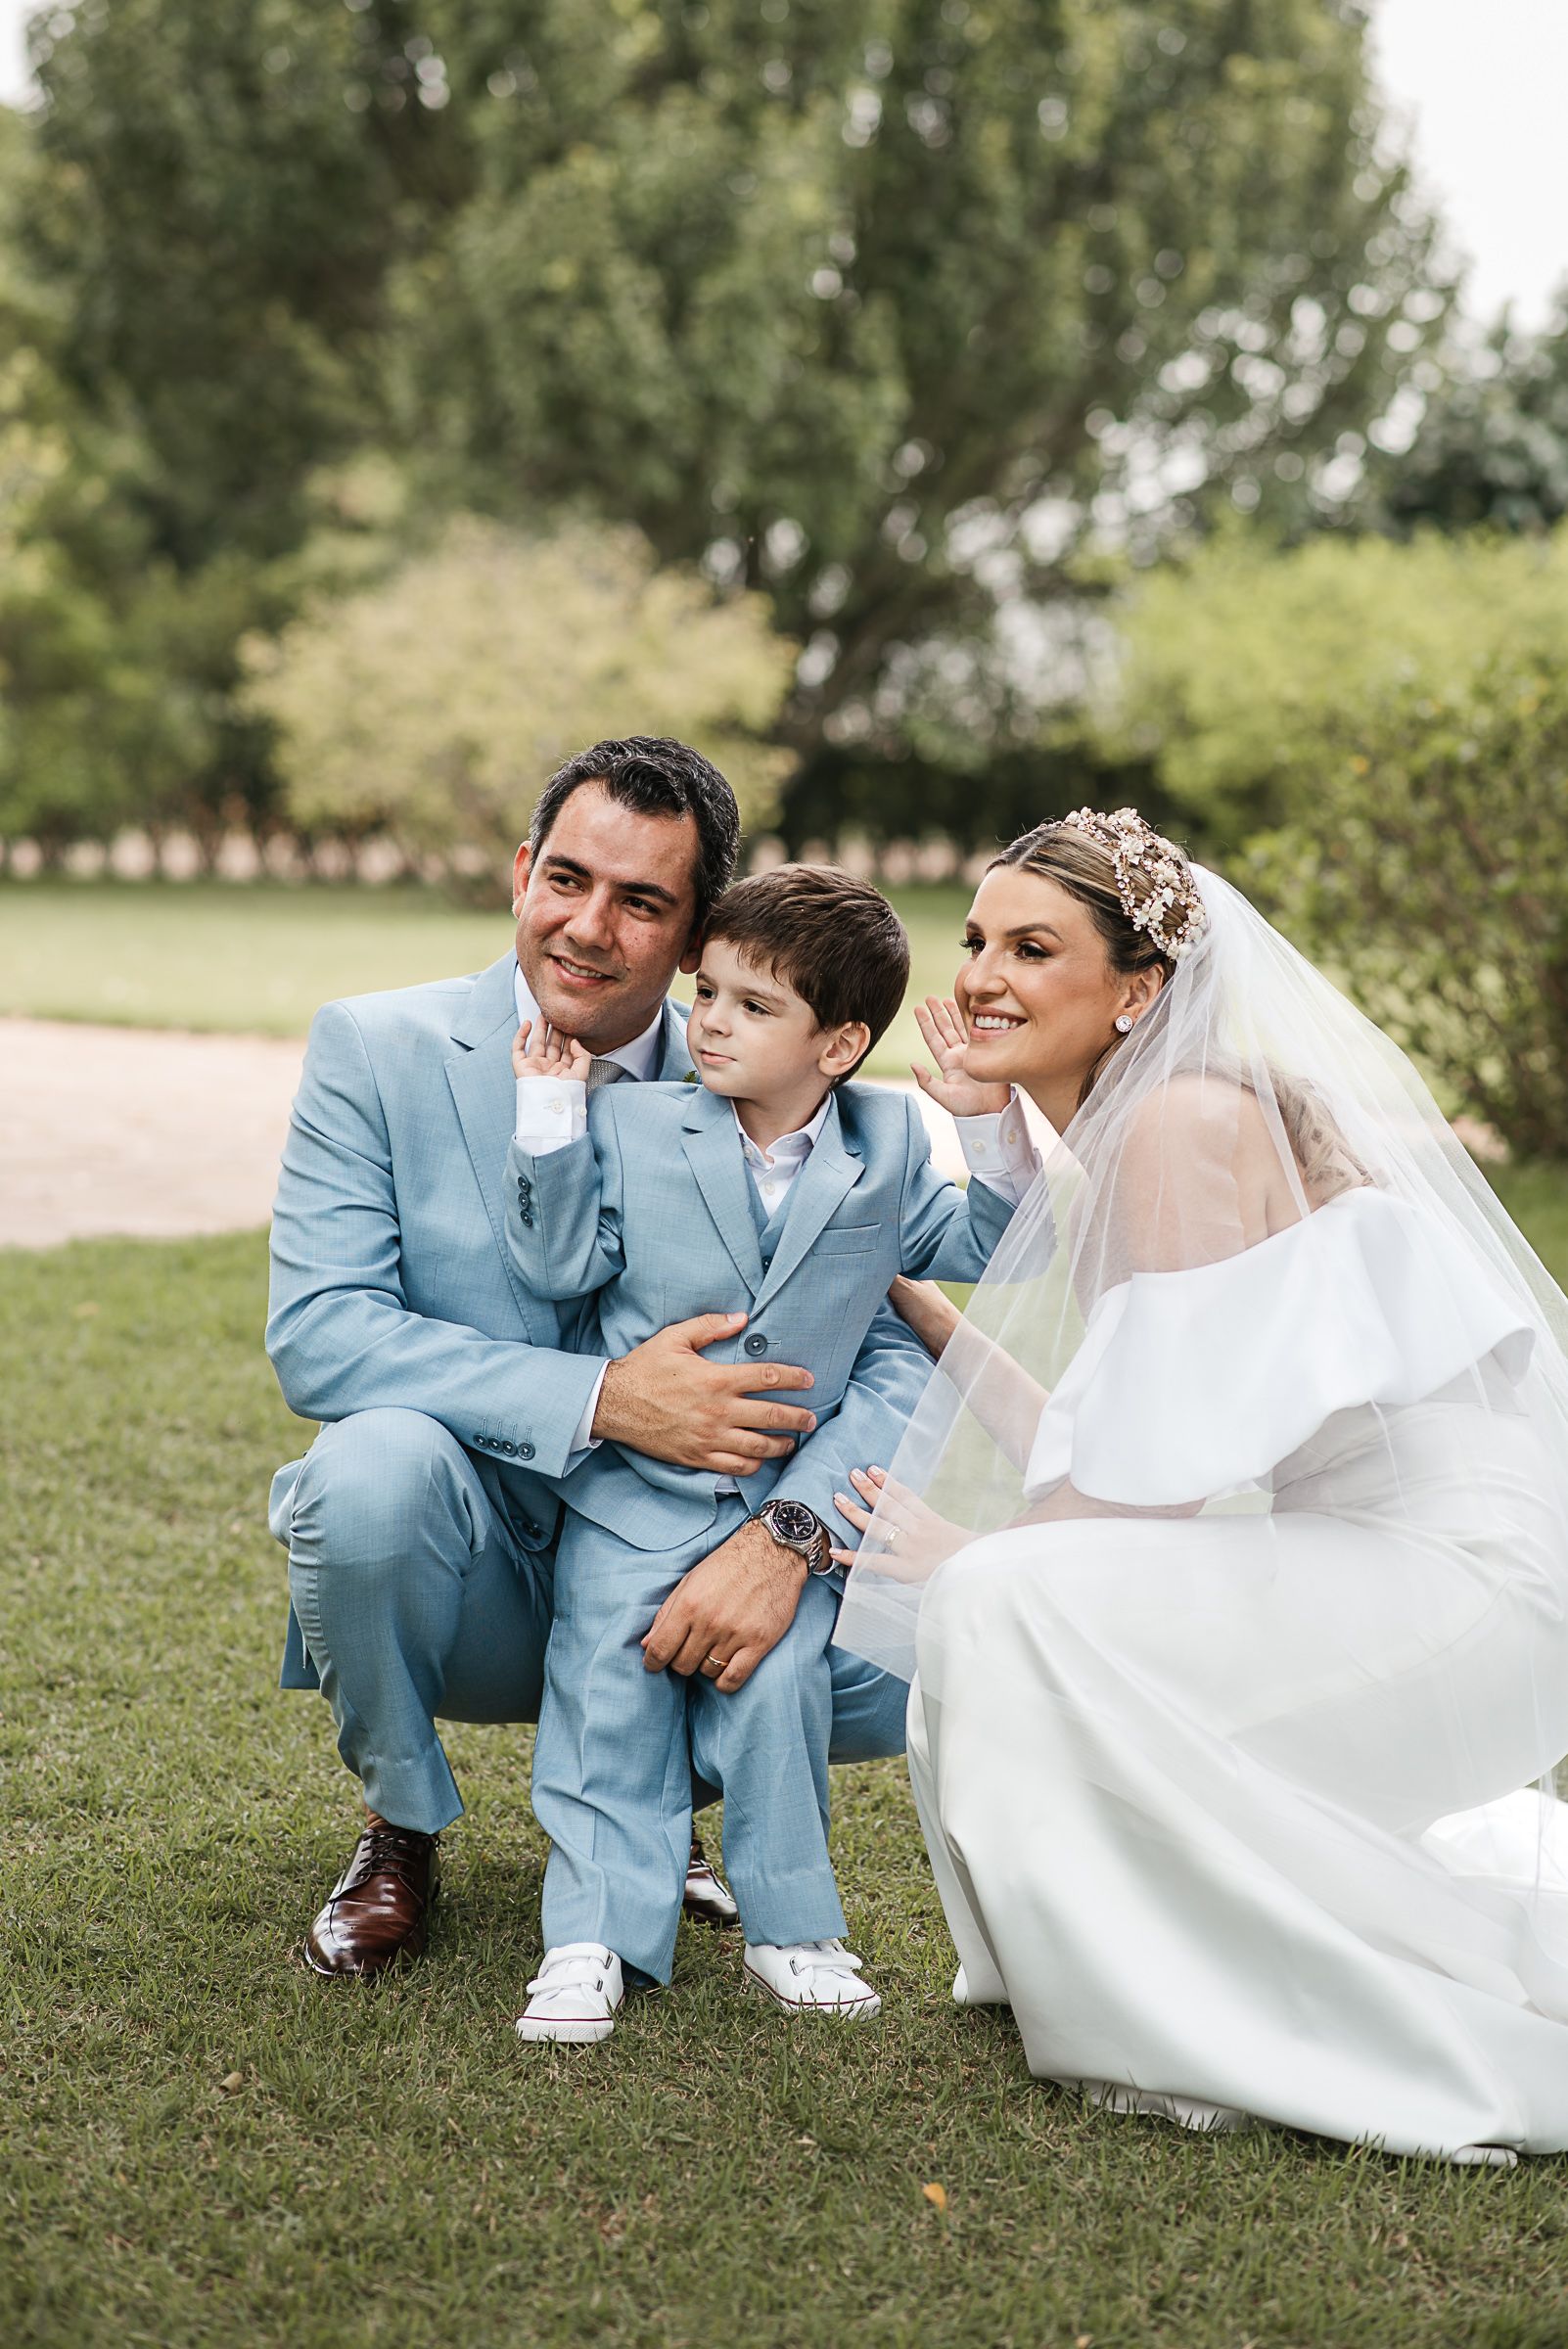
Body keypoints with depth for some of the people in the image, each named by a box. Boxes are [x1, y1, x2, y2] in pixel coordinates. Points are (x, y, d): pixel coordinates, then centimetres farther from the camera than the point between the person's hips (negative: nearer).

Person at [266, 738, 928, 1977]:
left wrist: (782, 1534, -28)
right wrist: (602, 1399, -28)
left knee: (897, 1671, -22)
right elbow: (315, 1336, -19)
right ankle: (403, 1826, -3)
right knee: (375, 1465, -34)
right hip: (462, 1575, -2)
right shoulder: (376, 1049, -9)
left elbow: (891, 1357, -8)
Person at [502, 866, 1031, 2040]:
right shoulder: (630, 1122, 0)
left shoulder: (890, 1143, 2)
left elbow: (979, 1250, 6)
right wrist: (551, 1118, -9)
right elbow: (563, 1268, -3)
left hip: (794, 1501, 0)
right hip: (635, 1491, 0)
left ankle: (789, 1926, 6)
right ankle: (596, 1936, 2)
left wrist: (993, 1126, -7)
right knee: (609, 1691, -5)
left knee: (778, 1687, -11)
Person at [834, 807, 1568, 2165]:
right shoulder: (1102, 1161, 13)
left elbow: (1162, 1481, -17)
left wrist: (962, 1553, -3)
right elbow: (1097, 1462, 12)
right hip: (1363, 1561, 10)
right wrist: (917, 1304, 18)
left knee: (1016, 1604, -21)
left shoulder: (1186, 1121, -15)